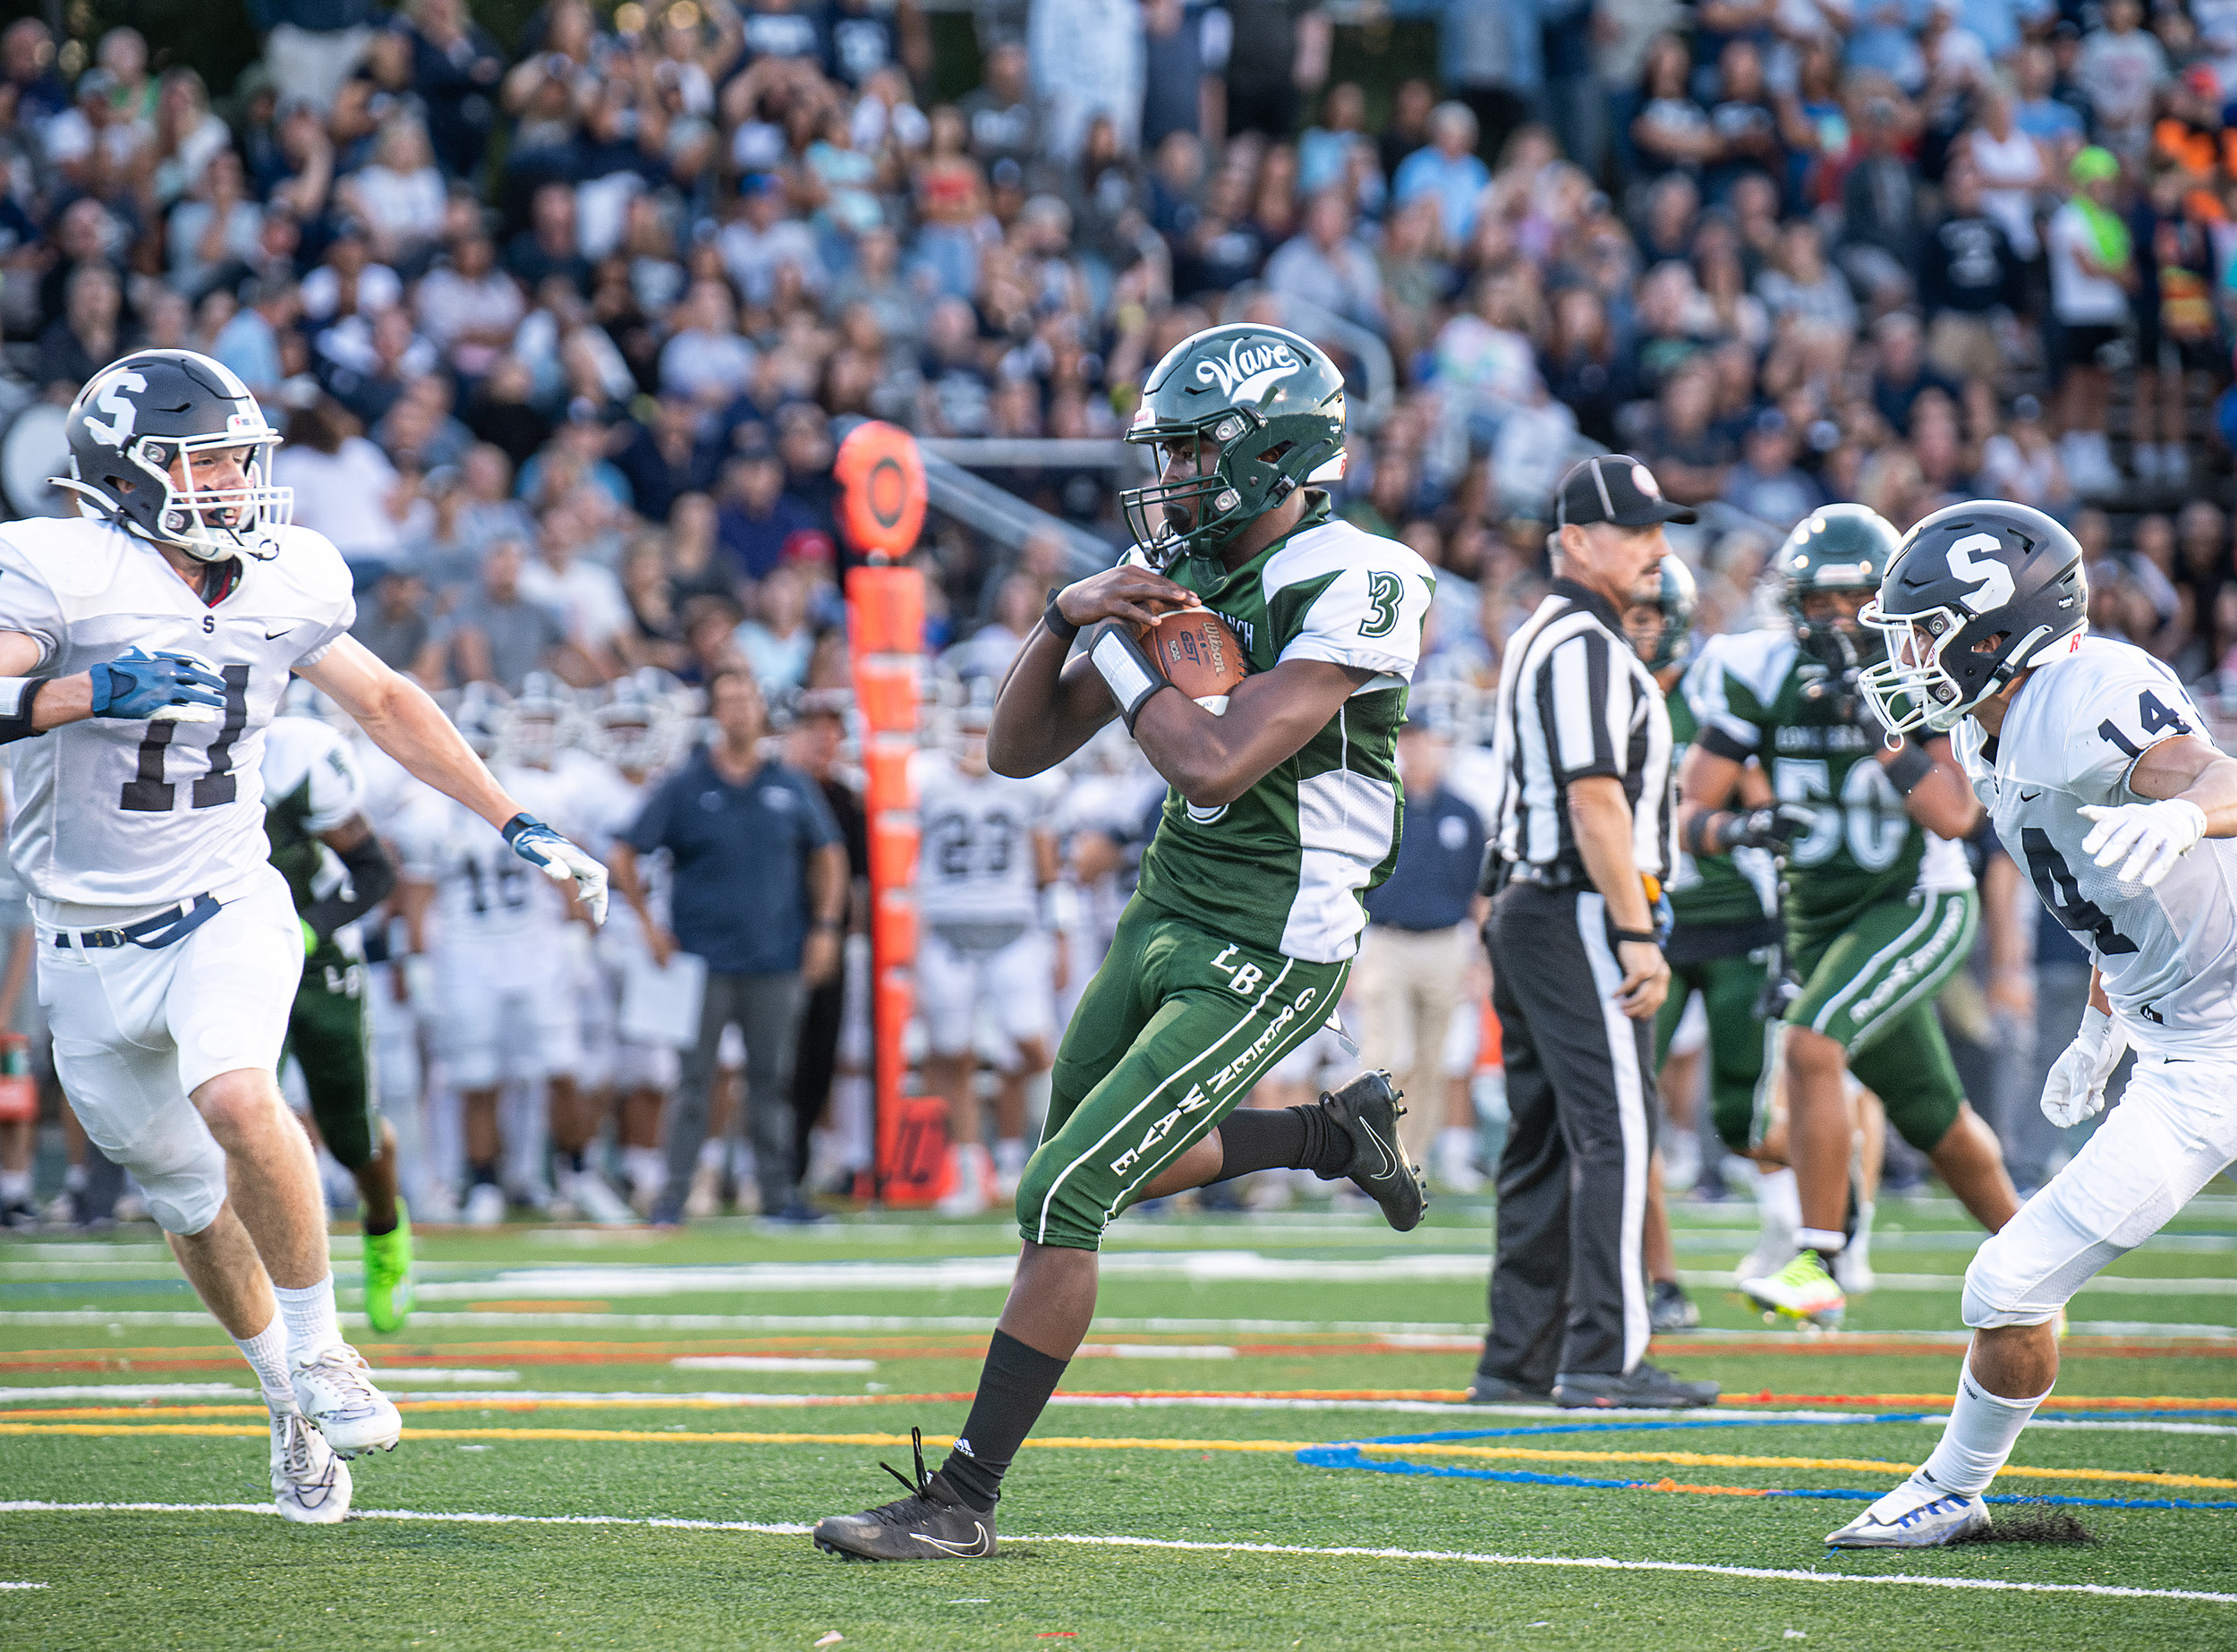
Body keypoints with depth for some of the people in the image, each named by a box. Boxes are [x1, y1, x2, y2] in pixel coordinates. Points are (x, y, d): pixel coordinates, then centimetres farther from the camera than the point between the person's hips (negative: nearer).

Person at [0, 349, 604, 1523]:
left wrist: (515, 826, 14)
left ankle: (320, 1347, -10)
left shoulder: (281, 584, 0)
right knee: (191, 1203, 12)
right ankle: (290, 1401, 37)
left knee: (236, 1100, -29)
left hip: (225, 913, 1)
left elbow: (384, 703, 16)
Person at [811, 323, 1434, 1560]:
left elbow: (1214, 765, -28)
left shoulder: (1353, 586, -19)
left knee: (1066, 1193, -13)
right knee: (1108, 1169, 24)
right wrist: (1068, 616, -10)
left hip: (1263, 957, -9)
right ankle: (1340, 1135, 42)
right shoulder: (1176, 572, 5)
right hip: (1165, 913, 9)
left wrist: (1129, 652, -14)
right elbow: (1017, 751, 5)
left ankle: (964, 1499, -5)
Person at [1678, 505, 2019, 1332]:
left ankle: (1818, 1269, -22)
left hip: (1918, 906, -5)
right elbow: (1691, 813, -7)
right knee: (1935, 1120, 15)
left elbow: (1954, 816, -26)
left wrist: (1874, 720, -32)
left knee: (1809, 1046, -27)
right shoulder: (1759, 674, -8)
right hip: (1818, 915, 5)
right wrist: (1733, 828, -30)